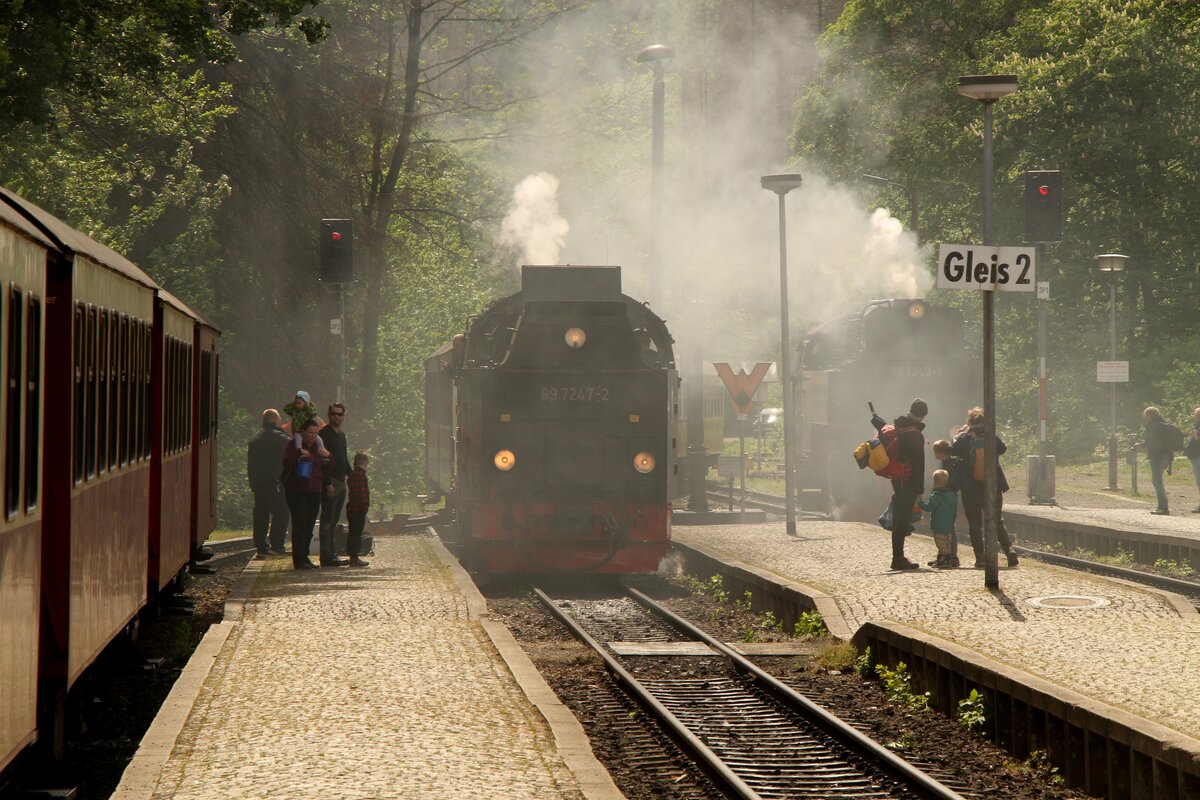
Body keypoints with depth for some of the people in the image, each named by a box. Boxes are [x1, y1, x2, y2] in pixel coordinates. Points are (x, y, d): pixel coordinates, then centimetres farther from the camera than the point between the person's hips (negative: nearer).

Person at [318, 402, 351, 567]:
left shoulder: (341, 435, 18)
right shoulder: (324, 433, -9)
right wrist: (328, 484, -21)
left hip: (341, 482, 9)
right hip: (330, 482, -9)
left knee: (334, 520, 10)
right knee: (328, 520, -7)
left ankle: (332, 555, 13)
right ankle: (326, 556, -7)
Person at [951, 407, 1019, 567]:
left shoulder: (964, 438, -9)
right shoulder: (993, 437, -4)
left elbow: (951, 451, 3)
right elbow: (1003, 449, 14)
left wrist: (958, 435, 12)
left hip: (970, 490, -2)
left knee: (974, 524, 6)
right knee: (998, 522, 13)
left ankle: (980, 558, 0)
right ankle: (1009, 550, -3)